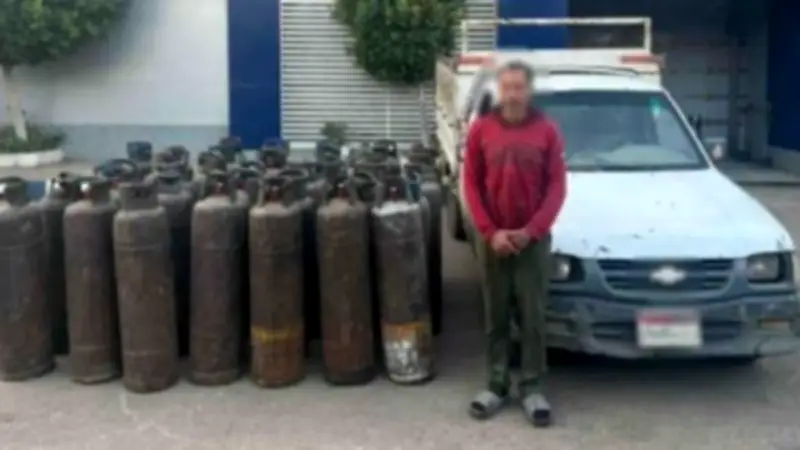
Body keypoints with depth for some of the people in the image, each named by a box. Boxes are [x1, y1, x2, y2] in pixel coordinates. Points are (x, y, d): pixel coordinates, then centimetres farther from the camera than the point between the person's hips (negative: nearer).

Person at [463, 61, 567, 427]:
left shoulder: (546, 130, -2)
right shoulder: (481, 130, 1)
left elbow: (557, 186, -3)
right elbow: (471, 184, 0)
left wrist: (532, 230, -13)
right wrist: (490, 232, -9)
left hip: (533, 239, -1)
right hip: (492, 239, 1)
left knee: (533, 317, 4)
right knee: (496, 316, 10)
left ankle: (532, 388, 14)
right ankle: (496, 385, 20)